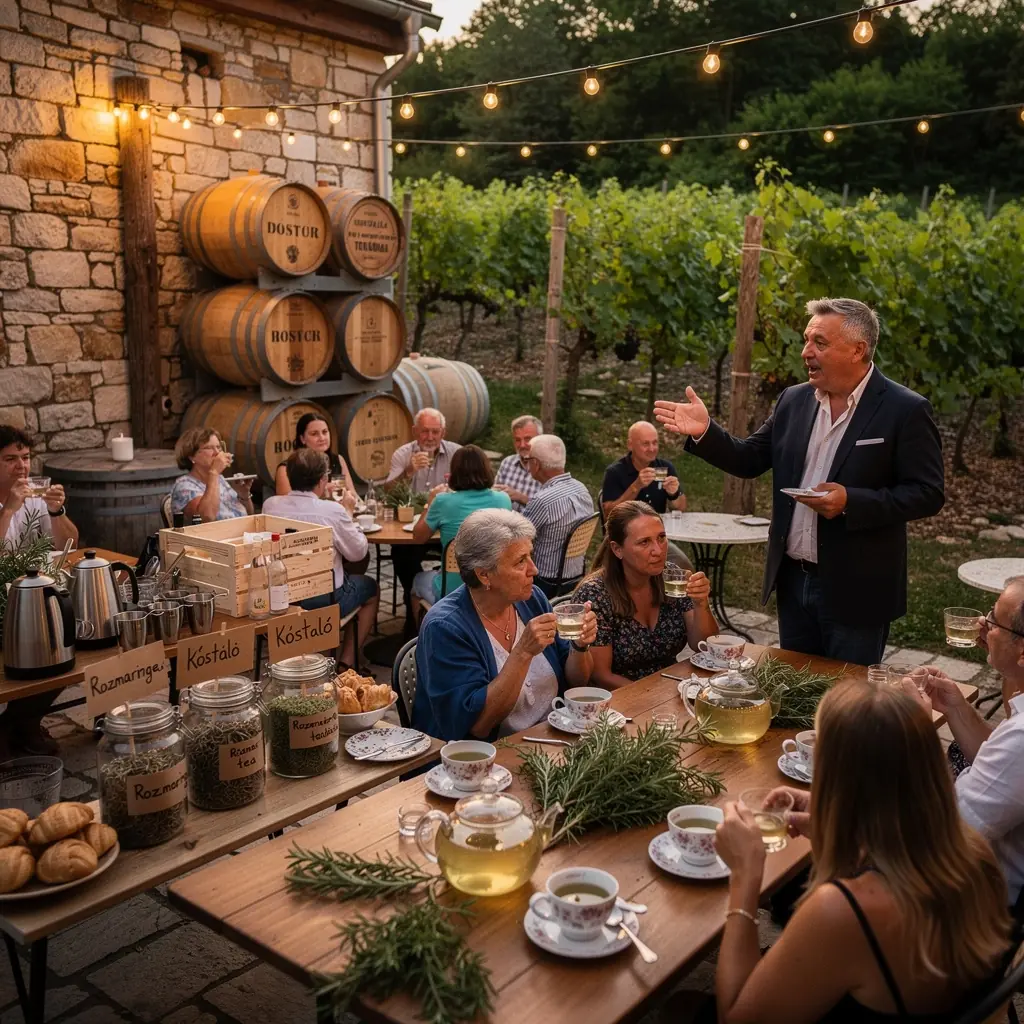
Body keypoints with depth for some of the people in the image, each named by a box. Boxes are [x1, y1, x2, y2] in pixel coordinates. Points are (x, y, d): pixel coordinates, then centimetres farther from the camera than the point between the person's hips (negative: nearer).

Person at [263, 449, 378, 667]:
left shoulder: (270, 505, -7)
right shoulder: (333, 510, -20)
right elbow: (357, 553, -6)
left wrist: (320, 497, 15)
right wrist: (348, 512, 5)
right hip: (325, 600, -5)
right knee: (370, 588, 25)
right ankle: (347, 662, 22)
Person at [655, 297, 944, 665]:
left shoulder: (905, 411, -11)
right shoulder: (793, 401, 6)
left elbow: (927, 494, -12)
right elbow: (749, 460, 8)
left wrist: (851, 501, -24)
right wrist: (704, 432, -8)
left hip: (855, 591, -5)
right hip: (793, 581, 5)